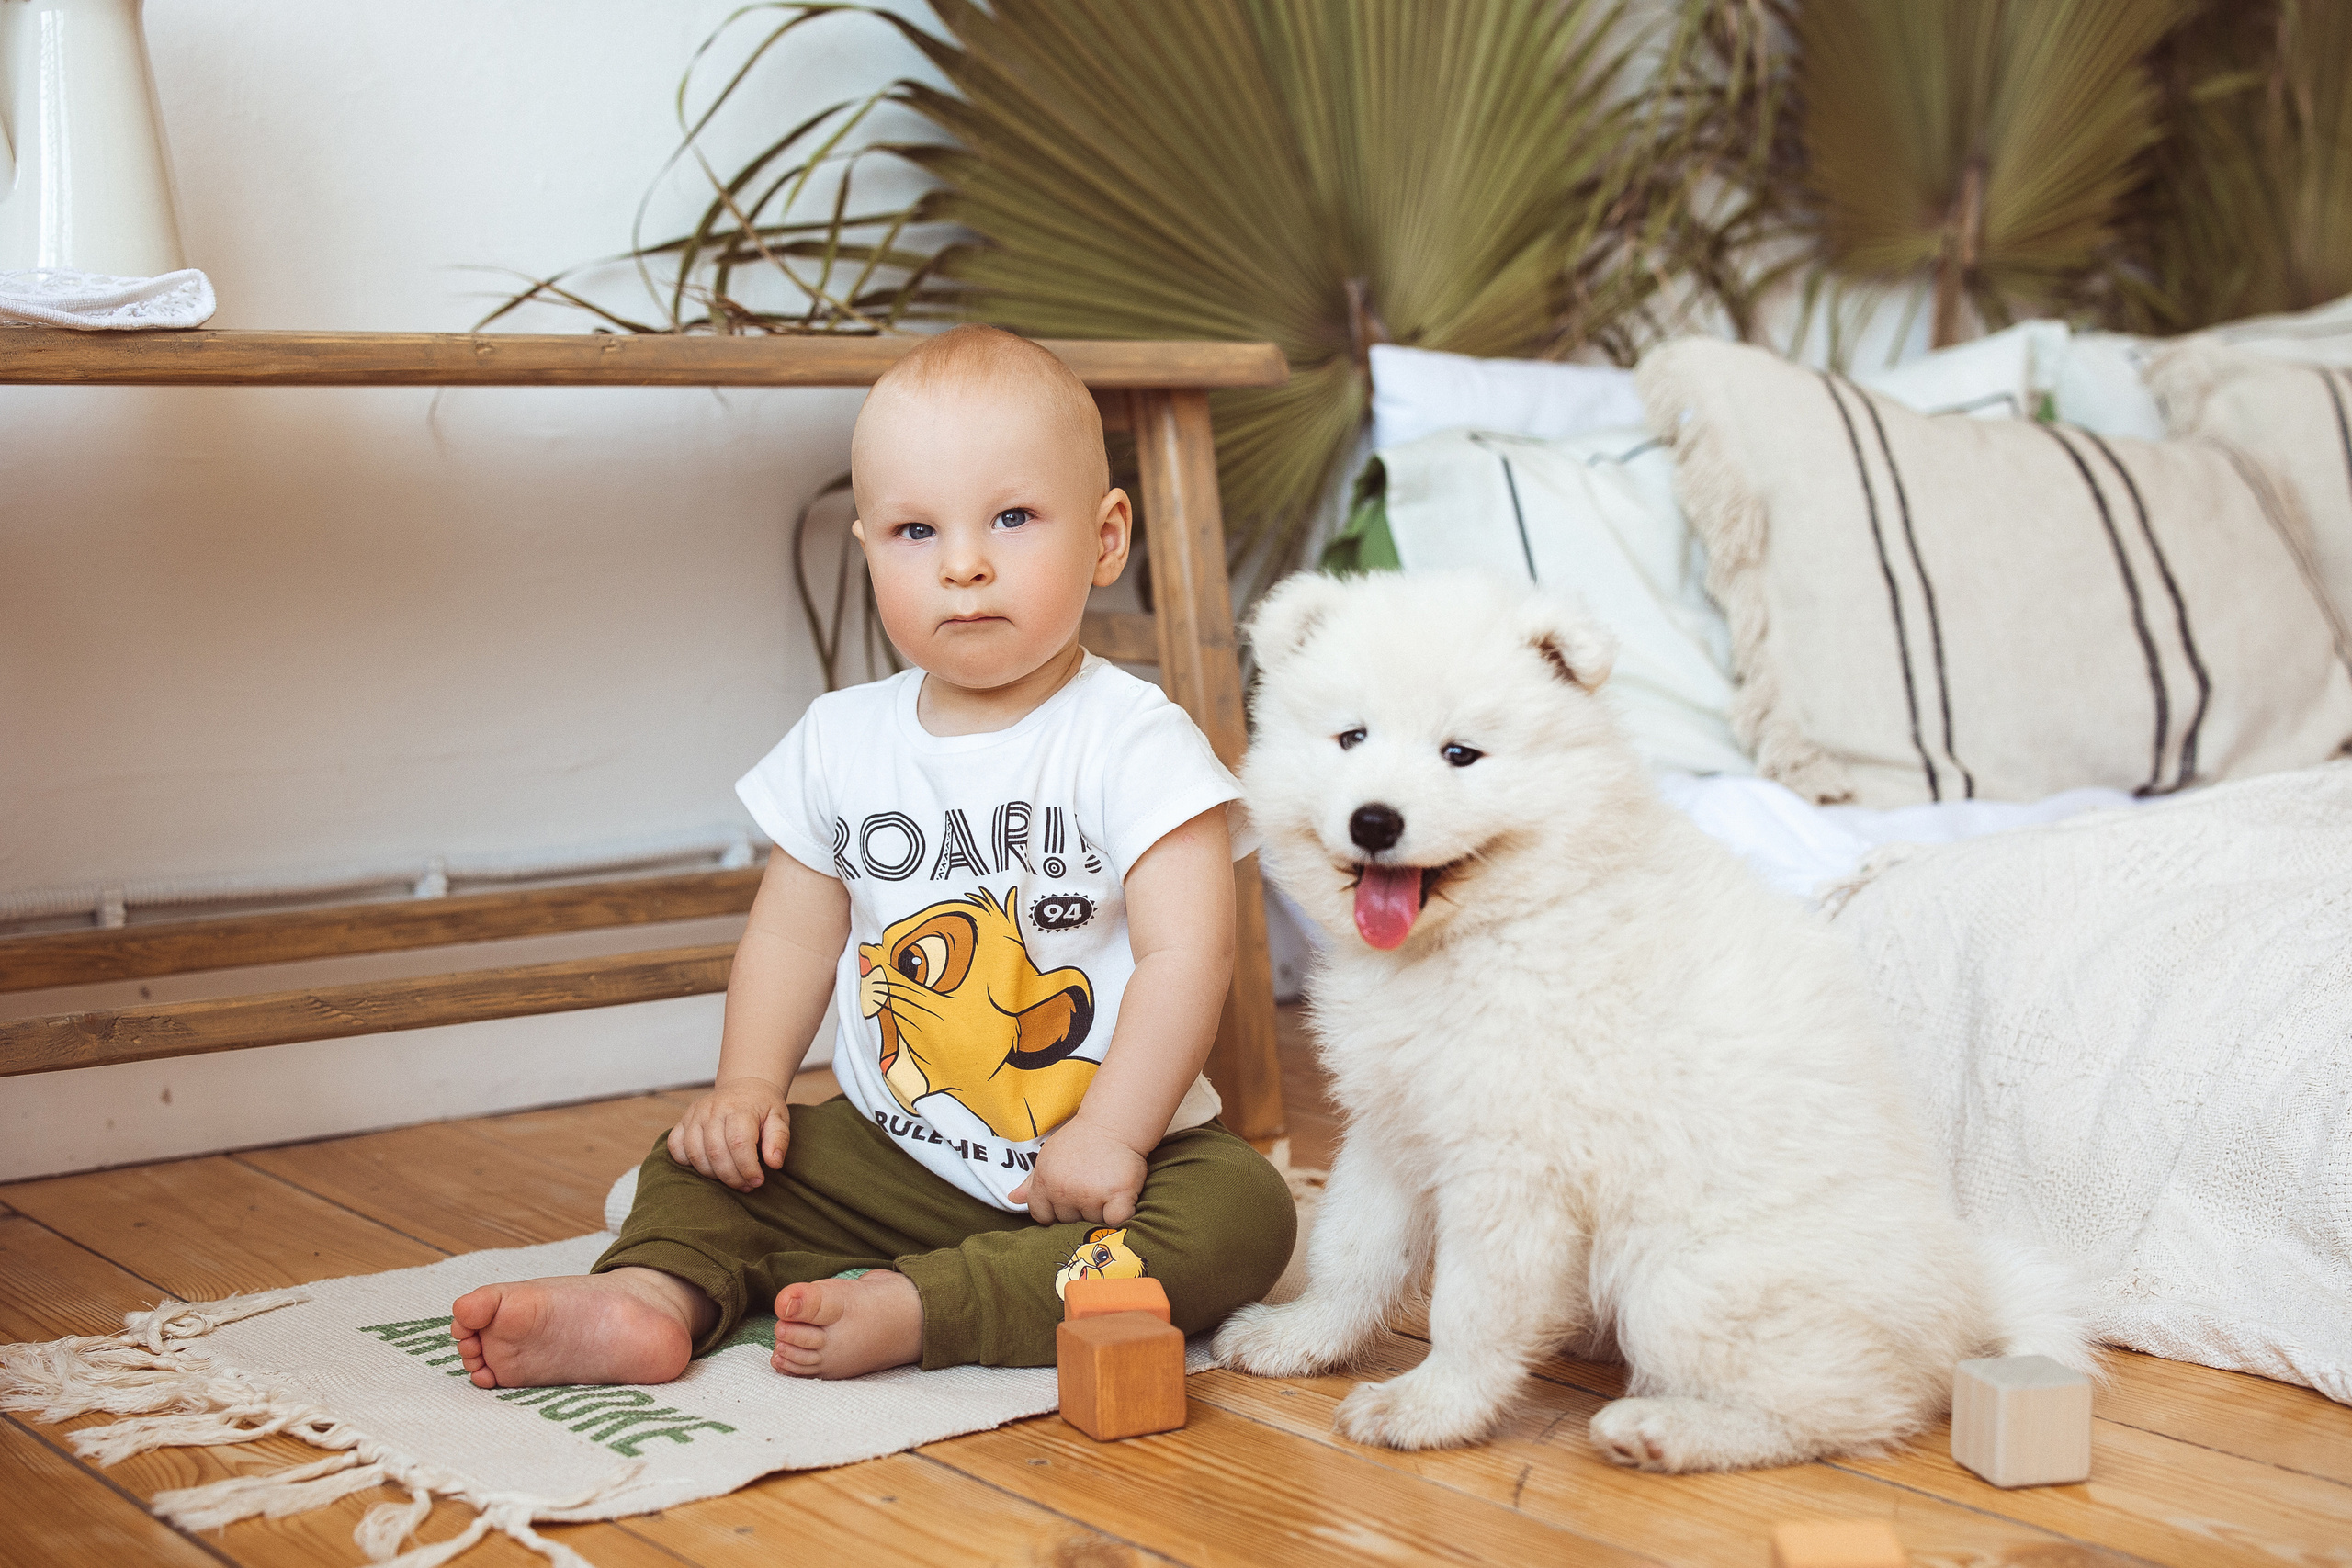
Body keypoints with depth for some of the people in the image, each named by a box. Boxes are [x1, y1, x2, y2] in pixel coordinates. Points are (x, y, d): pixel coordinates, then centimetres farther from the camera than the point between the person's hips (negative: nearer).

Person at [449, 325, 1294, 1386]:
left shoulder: (1133, 741, -14)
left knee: (1239, 1213, -30)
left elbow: (1186, 952, -20)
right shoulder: (842, 741, 2)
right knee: (704, 1163, 0)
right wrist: (746, 1085, -3)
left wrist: (1109, 1138, -25)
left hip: (1092, 1165, -4)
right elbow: (795, 929, 10)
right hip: (890, 1154, 5)